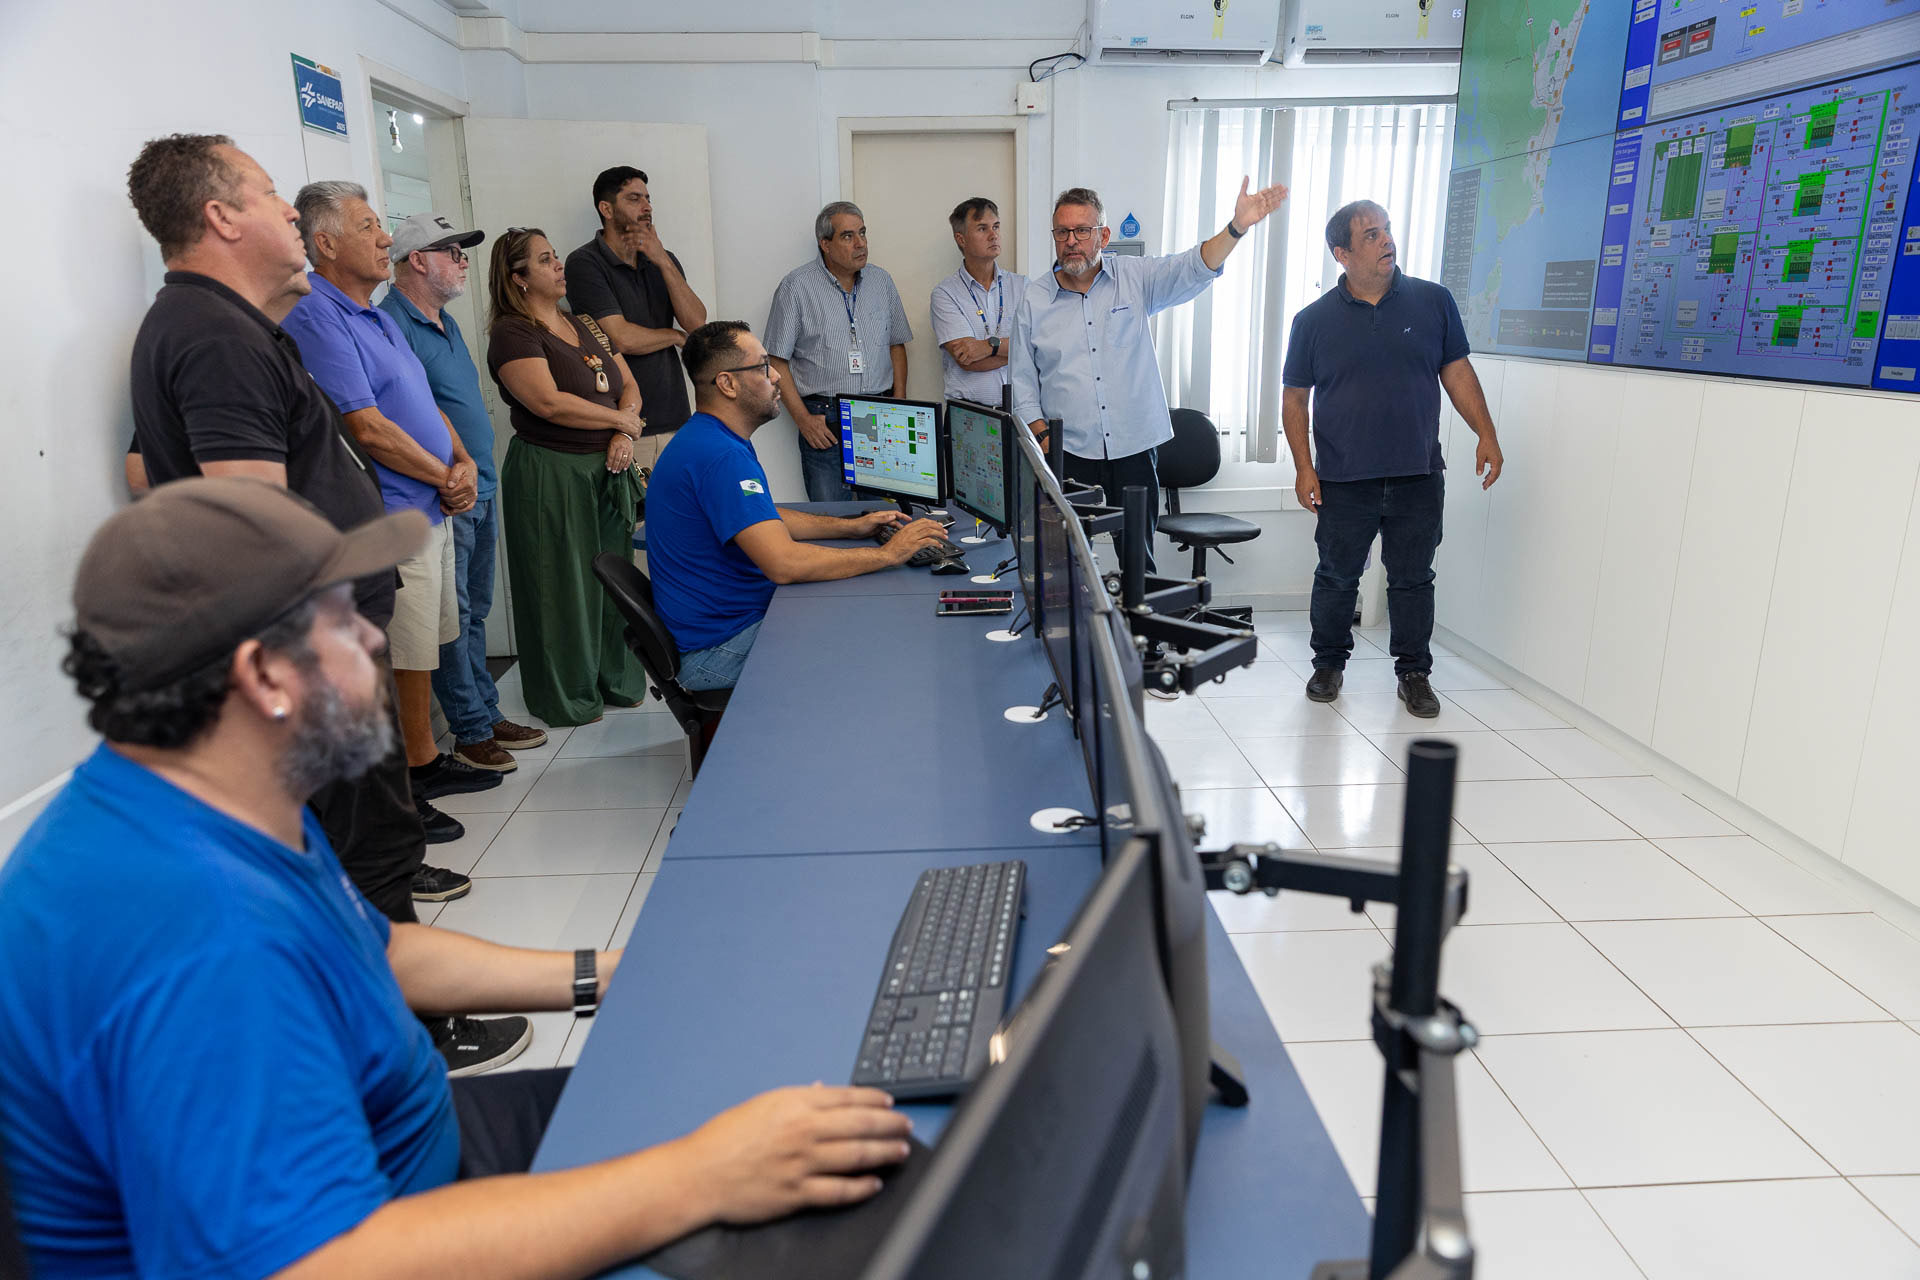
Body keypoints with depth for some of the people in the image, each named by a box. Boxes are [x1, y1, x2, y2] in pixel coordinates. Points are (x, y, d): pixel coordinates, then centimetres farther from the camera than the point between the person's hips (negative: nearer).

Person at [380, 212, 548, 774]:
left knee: (475, 611, 15)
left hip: (480, 490, 10)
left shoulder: (445, 323, 18)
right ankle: (472, 731, 5)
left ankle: (488, 715, 24)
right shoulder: (391, 325, -13)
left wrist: (477, 471, 18)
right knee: (452, 615, -2)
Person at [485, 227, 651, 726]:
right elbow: (550, 403, -21)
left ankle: (616, 679, 28)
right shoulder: (512, 333, -9)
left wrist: (625, 436, -6)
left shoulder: (586, 326, 15)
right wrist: (621, 419, -11)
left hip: (607, 471, 7)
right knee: (562, 585, 2)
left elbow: (629, 385, 14)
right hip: (550, 474, -7)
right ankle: (566, 697, 15)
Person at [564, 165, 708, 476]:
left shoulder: (662, 260, 15)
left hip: (675, 417, 5)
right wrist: (676, 336, 3)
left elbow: (697, 323, 1)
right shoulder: (584, 263, -5)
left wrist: (663, 262, -8)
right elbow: (621, 339, -14)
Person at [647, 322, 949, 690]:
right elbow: (784, 563, -32)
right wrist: (888, 553, -23)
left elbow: (766, 518, 25)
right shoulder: (720, 456, -25)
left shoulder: (717, 439, 11)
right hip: (716, 649, -10)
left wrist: (851, 526, 14)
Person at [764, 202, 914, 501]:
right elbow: (777, 361, -3)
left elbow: (897, 345, 17)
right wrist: (803, 419, -10)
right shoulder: (796, 286, -3)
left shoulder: (882, 281, 11)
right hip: (824, 420, -3)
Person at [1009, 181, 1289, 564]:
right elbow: (1024, 388, 5)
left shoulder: (1135, 278, 5)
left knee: (1139, 563, 8)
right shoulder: (1033, 301, 4)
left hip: (1133, 450, 1)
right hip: (1068, 457, -1)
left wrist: (1237, 227, -29)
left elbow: (1193, 269, -10)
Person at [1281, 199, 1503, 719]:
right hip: (1343, 481, -1)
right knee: (1336, 578, 9)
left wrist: (1486, 434, 0)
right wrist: (1303, 466, -5)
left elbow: (1457, 371, 8)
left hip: (1418, 477, 1)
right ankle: (1328, 664, 27)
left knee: (1413, 579, 9)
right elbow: (1295, 397, 3)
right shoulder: (1314, 320, 0)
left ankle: (1414, 672, 22)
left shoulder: (1433, 302, 4)